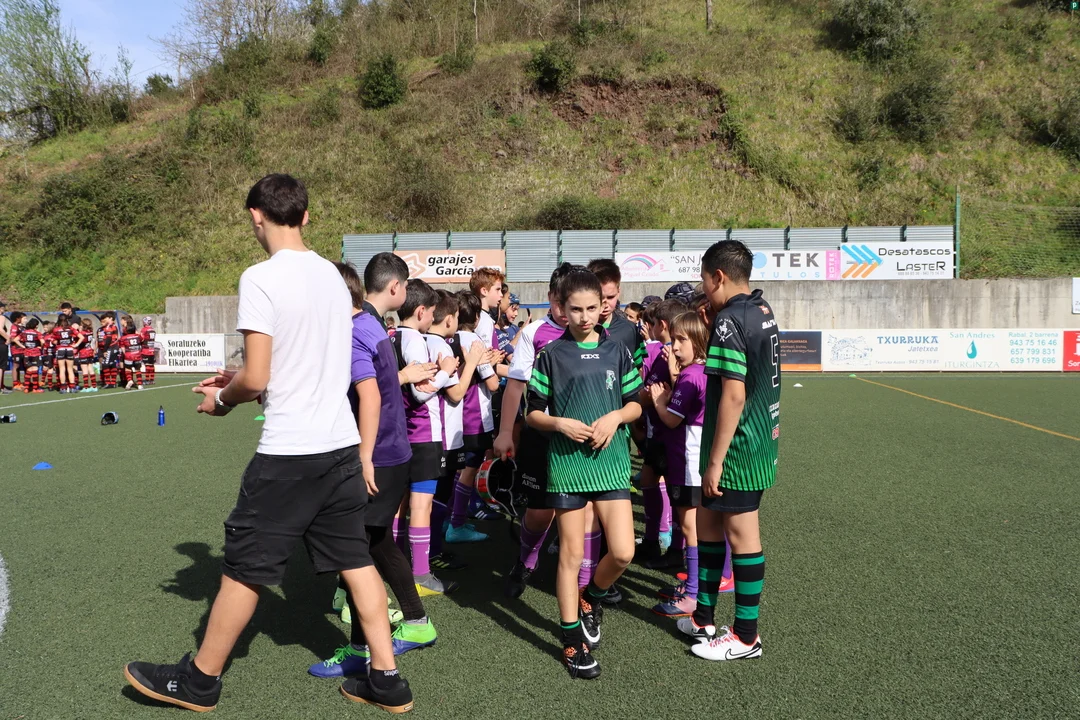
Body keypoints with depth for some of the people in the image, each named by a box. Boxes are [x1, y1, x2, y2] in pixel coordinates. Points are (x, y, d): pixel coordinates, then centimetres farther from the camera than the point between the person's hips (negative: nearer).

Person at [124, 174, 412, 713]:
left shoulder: (261, 278, -14)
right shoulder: (332, 274, 9)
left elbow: (256, 380, -15)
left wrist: (222, 397, 5)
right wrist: (239, 377, 21)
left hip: (288, 451, -7)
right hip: (342, 443, 7)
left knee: (244, 566, 9)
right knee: (354, 559, 13)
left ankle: (199, 680, 28)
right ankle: (386, 681, 19)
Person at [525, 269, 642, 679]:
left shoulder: (616, 351, 5)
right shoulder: (551, 354, 0)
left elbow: (635, 405, 10)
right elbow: (533, 414, 2)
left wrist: (615, 417, -10)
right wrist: (560, 423, -16)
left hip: (611, 460, 2)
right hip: (567, 462, -2)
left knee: (623, 552, -3)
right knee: (572, 554, 5)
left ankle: (592, 596, 29)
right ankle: (573, 640, 19)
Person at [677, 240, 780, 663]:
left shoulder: (730, 320, -18)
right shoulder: (763, 312, 10)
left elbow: (734, 395, -23)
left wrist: (715, 461, -19)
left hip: (738, 448, -9)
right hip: (762, 439, 9)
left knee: (742, 536, 2)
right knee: (707, 524, 18)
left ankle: (746, 636, 17)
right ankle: (703, 619, 30)